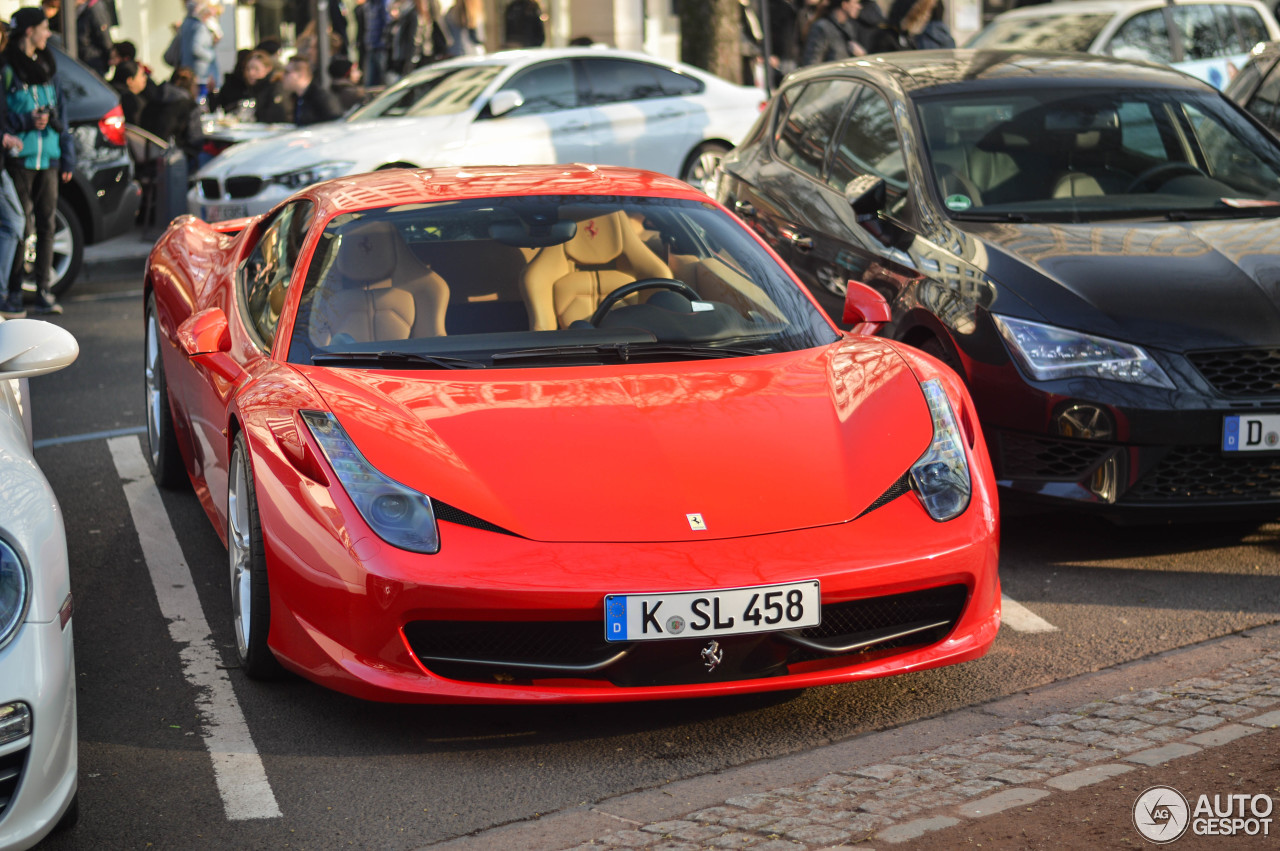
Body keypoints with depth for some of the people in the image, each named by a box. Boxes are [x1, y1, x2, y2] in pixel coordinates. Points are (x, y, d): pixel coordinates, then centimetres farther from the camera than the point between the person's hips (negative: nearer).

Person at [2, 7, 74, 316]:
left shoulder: (47, 68, 16)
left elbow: (61, 114, 18)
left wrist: (67, 157, 13)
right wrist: (26, 121, -21)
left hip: (48, 158, 5)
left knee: (46, 224, 3)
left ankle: (43, 292, 6)